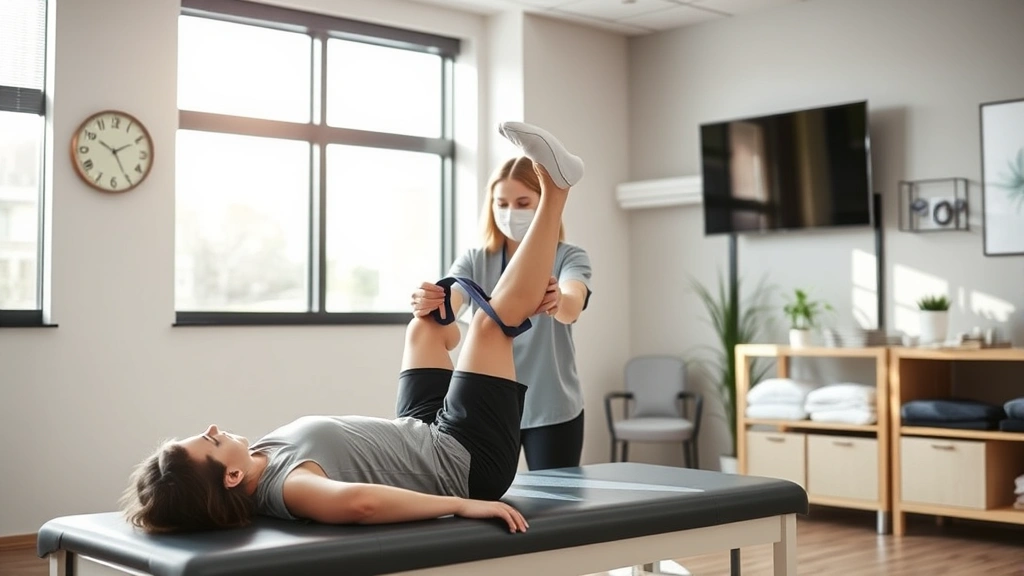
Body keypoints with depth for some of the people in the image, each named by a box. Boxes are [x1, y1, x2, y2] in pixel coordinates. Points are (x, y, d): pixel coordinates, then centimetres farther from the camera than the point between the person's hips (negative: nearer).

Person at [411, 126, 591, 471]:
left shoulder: (570, 258, -5)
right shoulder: (474, 261, 2)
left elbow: (572, 307, -26)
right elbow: (447, 307, -17)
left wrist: (555, 301, -49)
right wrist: (427, 305, -40)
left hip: (552, 410, -1)